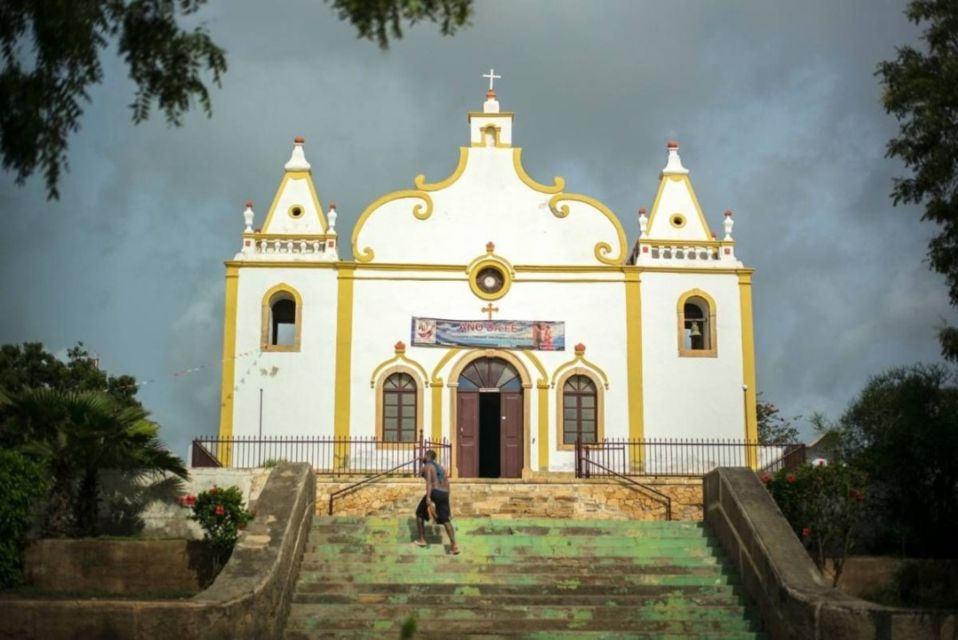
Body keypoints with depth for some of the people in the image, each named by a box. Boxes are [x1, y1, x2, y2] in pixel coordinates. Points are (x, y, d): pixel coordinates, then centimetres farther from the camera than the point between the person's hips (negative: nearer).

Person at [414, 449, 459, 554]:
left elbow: (429, 481, -15)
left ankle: (422, 540, 18)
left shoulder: (427, 466, 2)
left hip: (434, 493, -6)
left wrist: (428, 497, -25)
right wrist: (446, 499, 26)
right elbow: (447, 484, 22)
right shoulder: (441, 467, 25)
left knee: (420, 514, 16)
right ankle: (454, 545, -18)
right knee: (446, 520, -1)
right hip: (444, 494, 6)